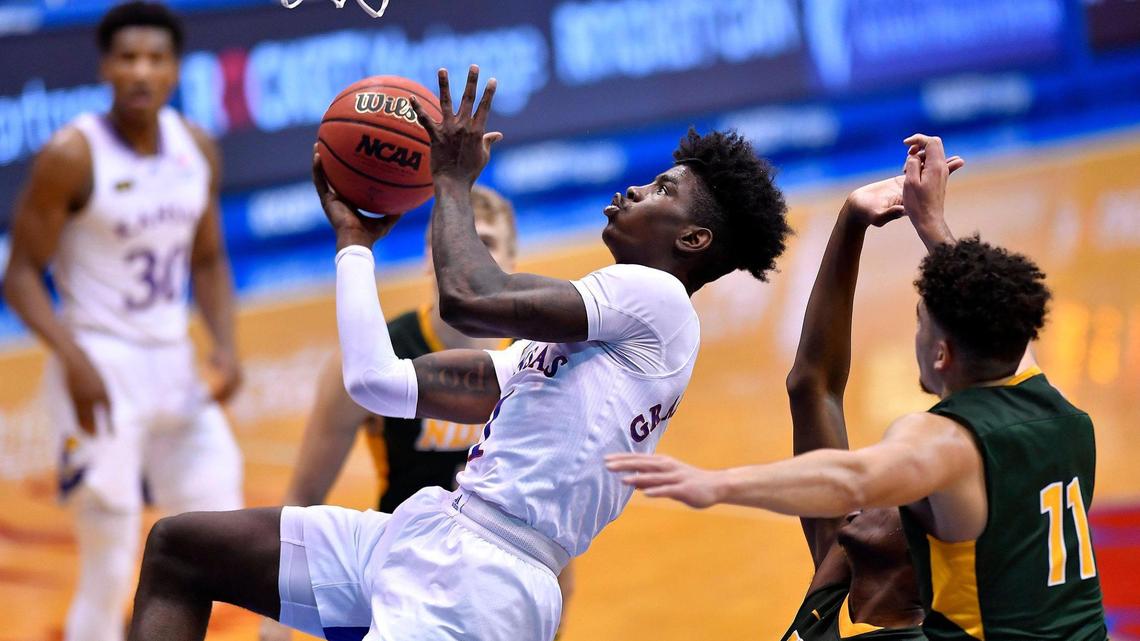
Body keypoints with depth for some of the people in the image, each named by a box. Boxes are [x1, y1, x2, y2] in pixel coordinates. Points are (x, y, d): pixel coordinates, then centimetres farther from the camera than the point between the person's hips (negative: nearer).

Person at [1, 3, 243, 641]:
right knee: (110, 572, -6)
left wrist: (226, 346, 0)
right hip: (103, 369, -6)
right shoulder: (72, 156, -14)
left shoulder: (197, 150, 4)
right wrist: (75, 360, -25)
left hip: (175, 366, 6)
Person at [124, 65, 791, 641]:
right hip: (426, 537, 10)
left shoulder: (656, 296, -3)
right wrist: (356, 238, 30)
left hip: (479, 573, -10)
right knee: (179, 548, 12)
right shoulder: (569, 341, 26)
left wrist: (454, 182, 2)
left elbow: (468, 300, -16)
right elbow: (378, 379, 23)